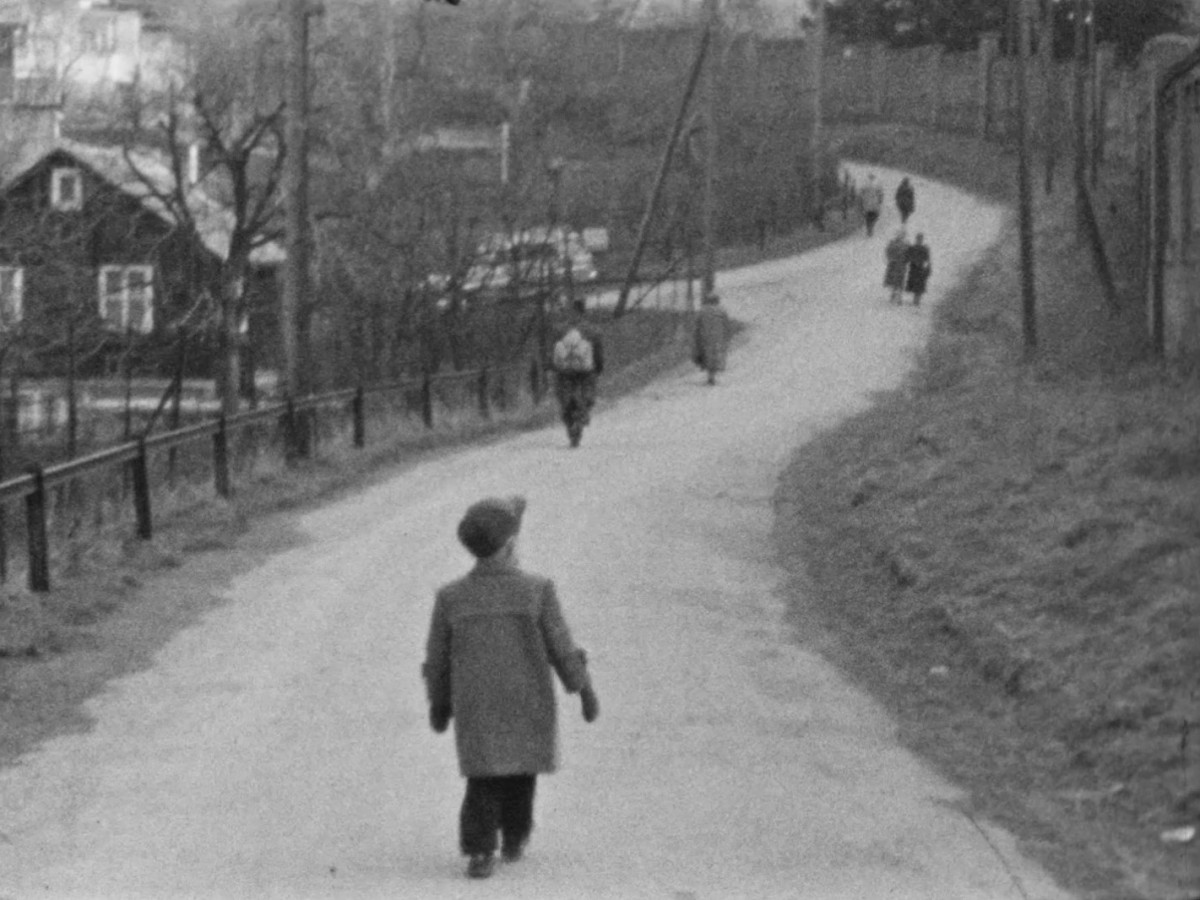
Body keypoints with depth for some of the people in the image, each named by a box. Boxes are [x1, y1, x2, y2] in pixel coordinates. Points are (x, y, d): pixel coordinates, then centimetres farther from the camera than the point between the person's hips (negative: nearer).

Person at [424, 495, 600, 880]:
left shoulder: (451, 597, -8)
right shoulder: (537, 591, -15)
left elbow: (436, 661, 2)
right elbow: (563, 650, -9)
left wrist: (438, 704, 16)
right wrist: (585, 690, 5)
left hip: (475, 711, 1)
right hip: (528, 709, -1)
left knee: (483, 780, 9)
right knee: (520, 768, 20)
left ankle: (479, 852, -6)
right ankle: (514, 840, 32)